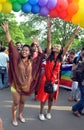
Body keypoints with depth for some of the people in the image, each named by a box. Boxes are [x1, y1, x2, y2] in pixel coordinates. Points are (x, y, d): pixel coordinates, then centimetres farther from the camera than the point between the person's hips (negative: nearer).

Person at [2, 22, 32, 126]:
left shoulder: (30, 62, 0)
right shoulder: (17, 59, -8)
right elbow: (11, 45, -16)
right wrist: (7, 31, -23)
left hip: (26, 85, 3)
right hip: (16, 84, -3)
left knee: (22, 102, 19)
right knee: (16, 103, 8)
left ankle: (20, 115, 40)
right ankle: (14, 118, 27)